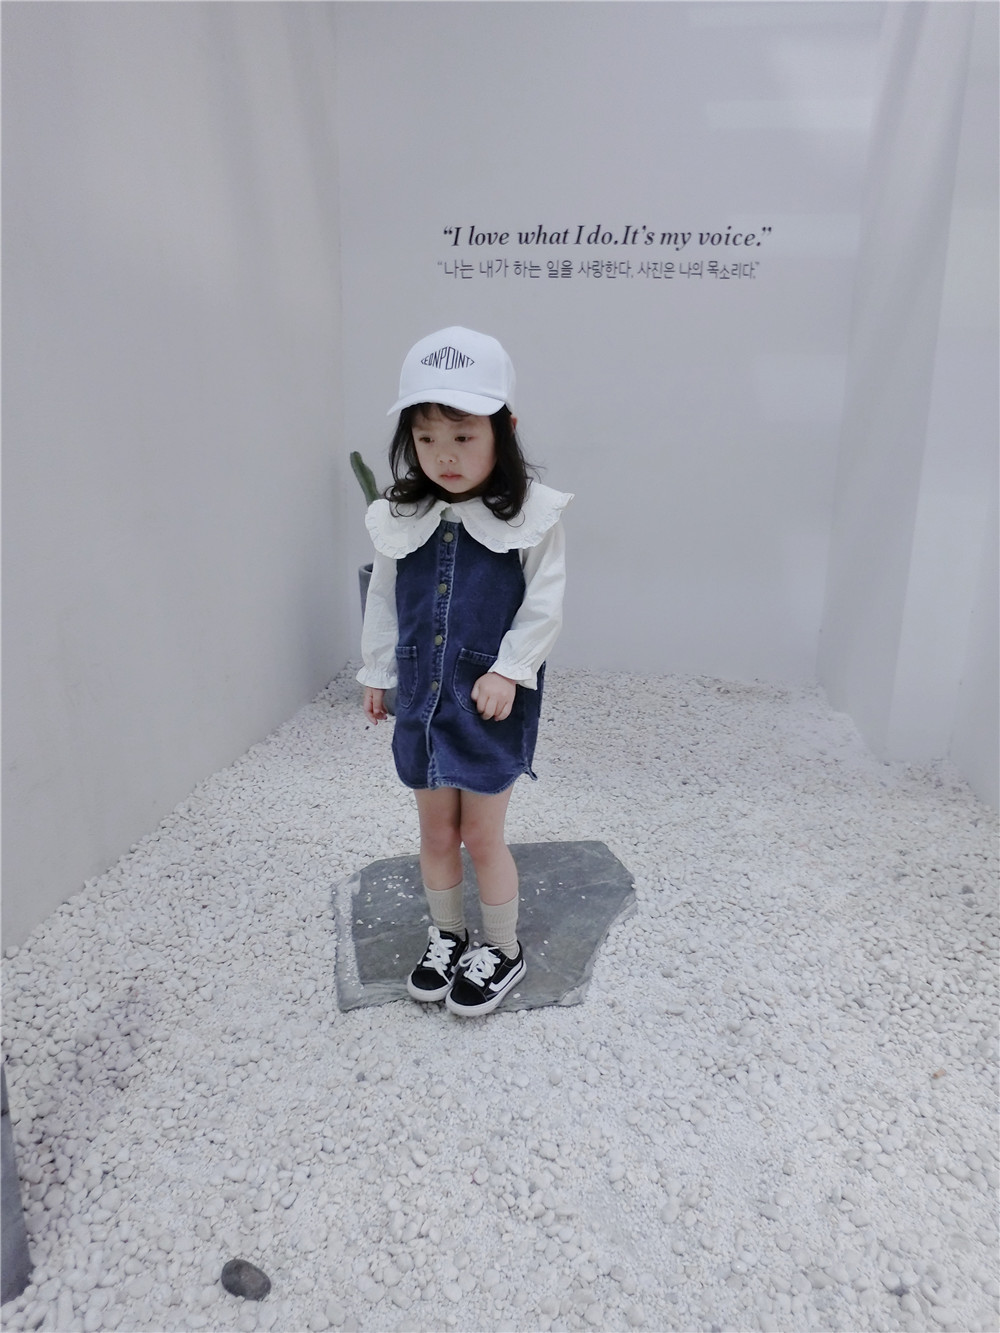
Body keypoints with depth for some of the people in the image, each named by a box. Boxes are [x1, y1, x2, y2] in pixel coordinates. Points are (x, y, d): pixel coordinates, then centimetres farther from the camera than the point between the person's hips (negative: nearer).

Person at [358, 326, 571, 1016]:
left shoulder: (532, 515, -11)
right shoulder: (402, 517, 0)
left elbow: (545, 603, -9)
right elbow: (384, 598, 10)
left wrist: (509, 670, -17)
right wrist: (376, 673, 13)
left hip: (494, 700, -4)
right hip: (422, 697, 4)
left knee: (481, 835, 6)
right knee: (436, 831, 15)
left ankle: (503, 950, 30)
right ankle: (446, 938, 37)